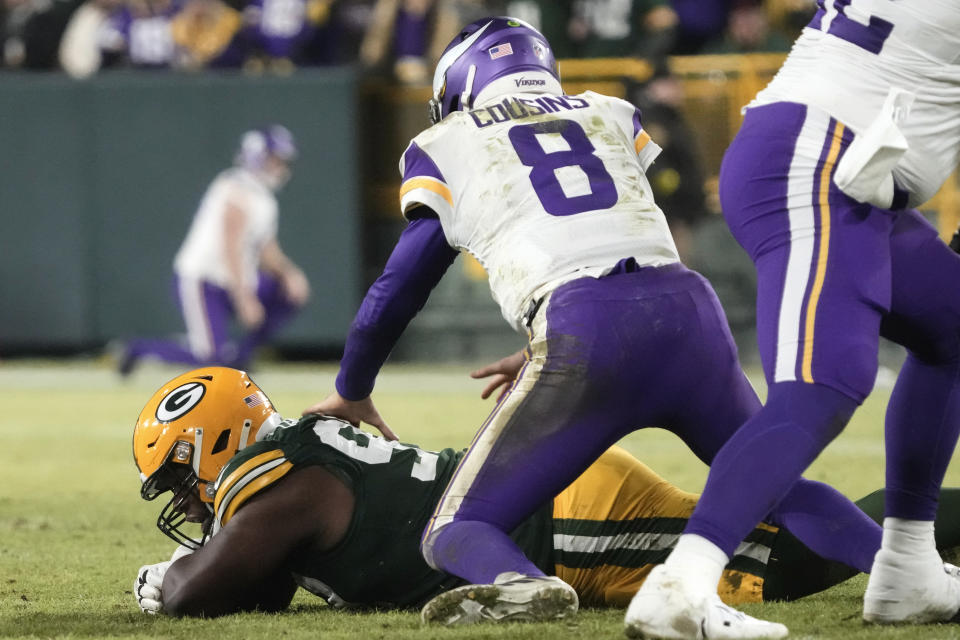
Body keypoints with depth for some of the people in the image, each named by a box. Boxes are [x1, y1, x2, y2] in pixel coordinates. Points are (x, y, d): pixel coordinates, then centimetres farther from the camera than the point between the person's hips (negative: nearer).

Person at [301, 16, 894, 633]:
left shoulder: (444, 147, 19)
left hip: (586, 335, -4)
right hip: (689, 307, 4)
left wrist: (351, 395, 38)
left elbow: (397, 291, 23)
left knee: (456, 533, 4)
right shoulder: (613, 117, 28)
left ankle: (521, 583, -31)